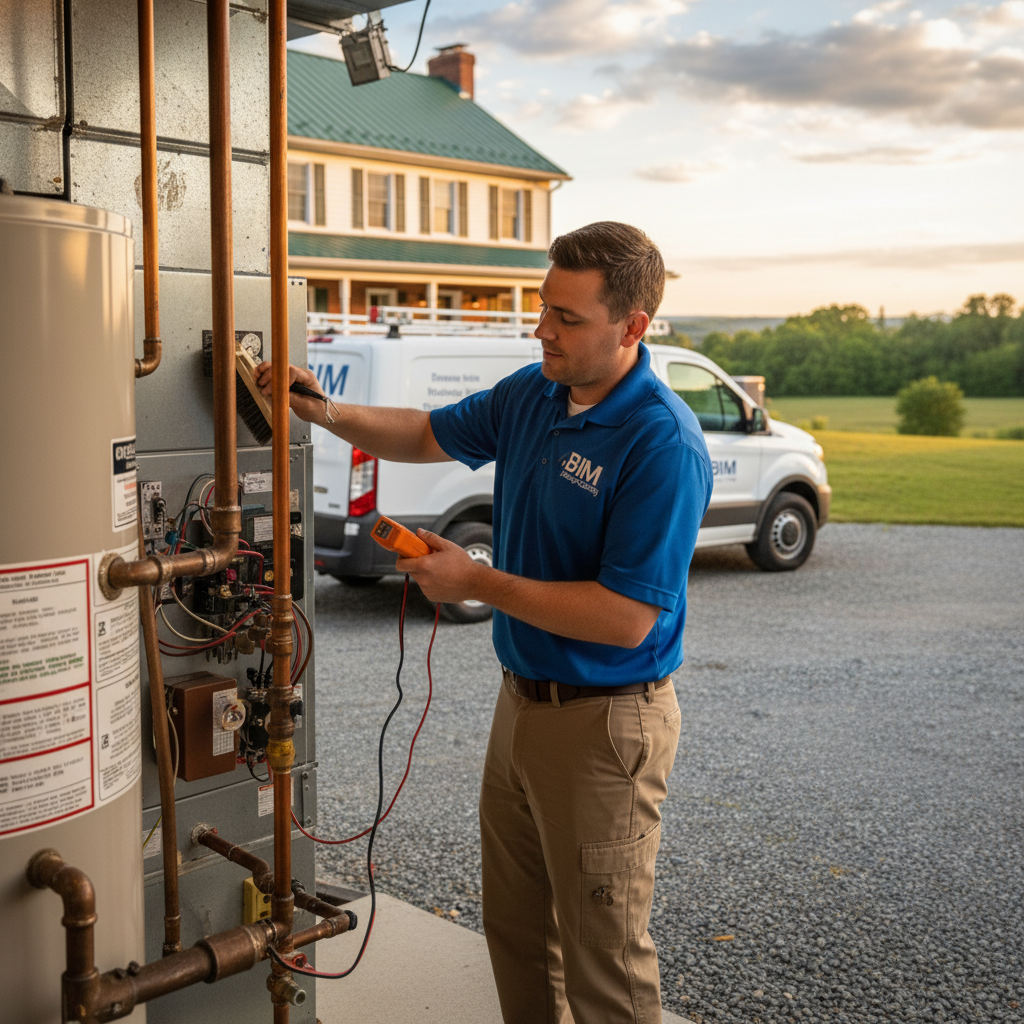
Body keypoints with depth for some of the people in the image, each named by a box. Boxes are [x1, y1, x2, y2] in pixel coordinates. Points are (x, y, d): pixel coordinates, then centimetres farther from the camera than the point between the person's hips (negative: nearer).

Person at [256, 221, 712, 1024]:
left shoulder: (664, 445, -23)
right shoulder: (532, 394, 3)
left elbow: (626, 618, -27)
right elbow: (430, 435, 19)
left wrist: (477, 583, -21)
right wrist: (326, 411, 2)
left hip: (604, 723, -8)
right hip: (523, 700, 8)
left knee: (604, 955, 7)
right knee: (515, 926, 22)